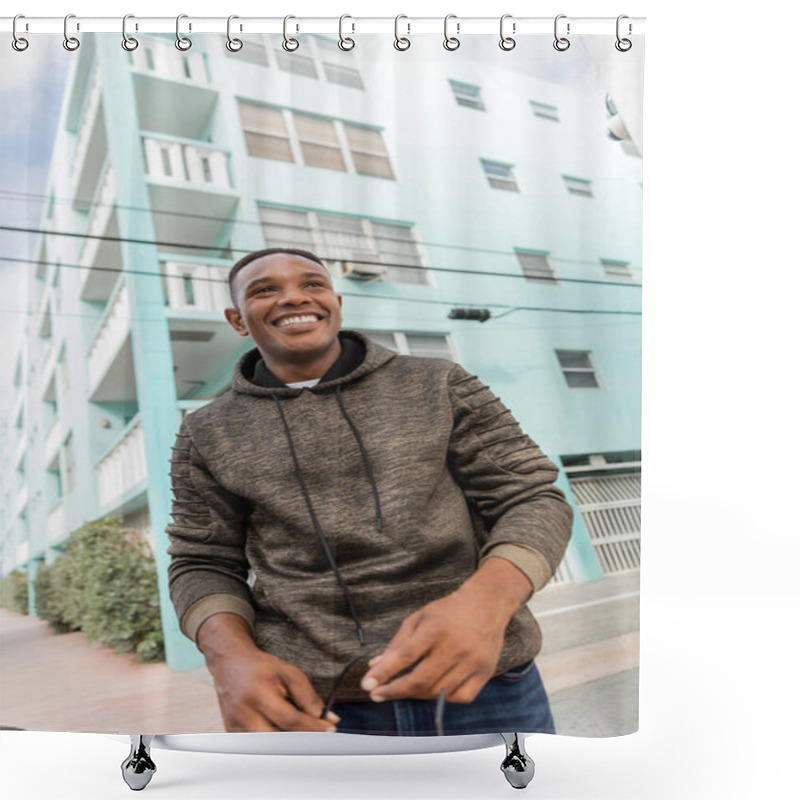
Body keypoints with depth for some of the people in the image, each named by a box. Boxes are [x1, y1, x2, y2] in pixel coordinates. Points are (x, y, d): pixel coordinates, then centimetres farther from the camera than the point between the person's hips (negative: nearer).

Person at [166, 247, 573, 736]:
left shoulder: (441, 387, 2)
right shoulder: (211, 435, 7)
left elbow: (534, 503, -2)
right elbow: (205, 566, 10)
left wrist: (485, 601, -23)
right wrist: (232, 658, -13)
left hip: (481, 682, 0)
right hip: (314, 706, 1)